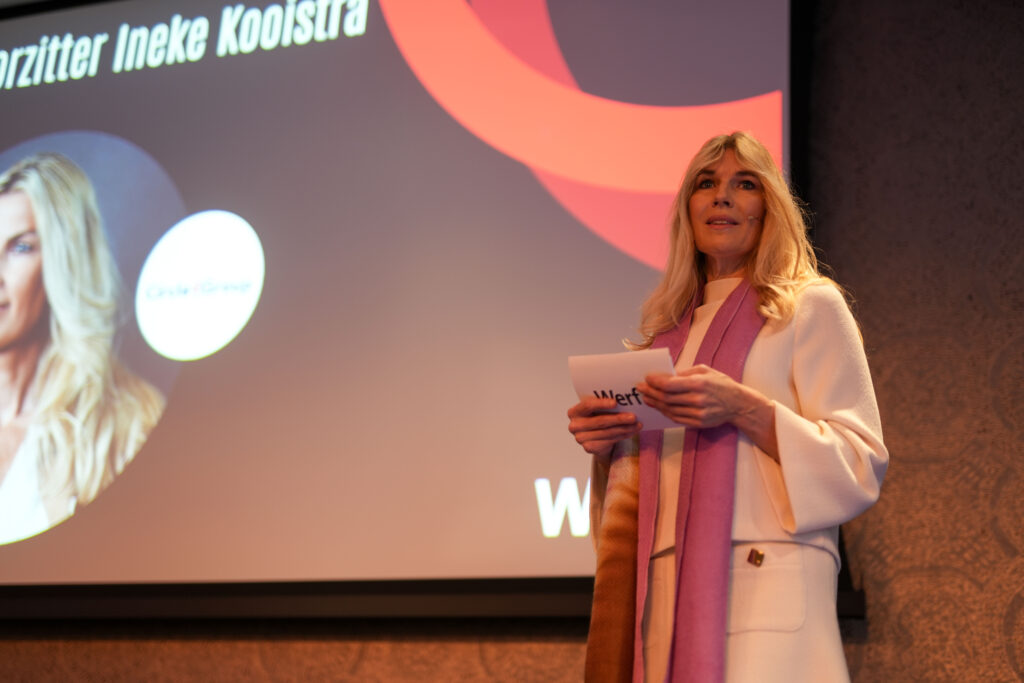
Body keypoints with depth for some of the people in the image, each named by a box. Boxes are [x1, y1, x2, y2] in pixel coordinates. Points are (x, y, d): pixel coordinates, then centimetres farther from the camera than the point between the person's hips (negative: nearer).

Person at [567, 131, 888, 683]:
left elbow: (861, 466, -5)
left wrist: (743, 409, -17)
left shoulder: (810, 307, 3)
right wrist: (608, 444, 2)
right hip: (667, 594, 5)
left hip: (764, 586, -4)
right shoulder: (670, 327, 18)